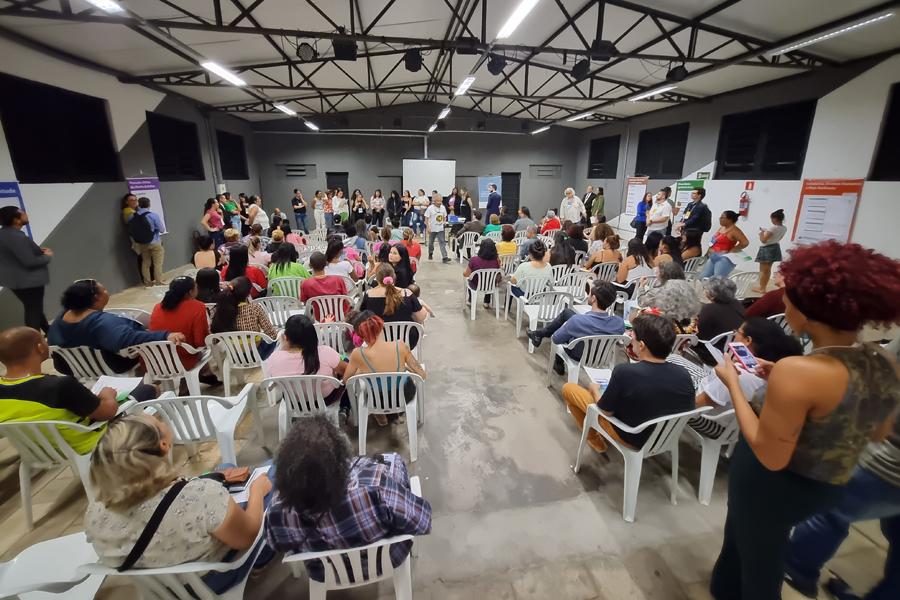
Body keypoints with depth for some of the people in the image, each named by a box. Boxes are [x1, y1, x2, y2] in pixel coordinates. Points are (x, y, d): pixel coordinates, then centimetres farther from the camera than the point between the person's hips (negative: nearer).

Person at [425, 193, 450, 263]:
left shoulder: (443, 207, 1)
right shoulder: (430, 208, -10)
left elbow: (444, 217, 15)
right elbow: (426, 218, -9)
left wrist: (444, 222, 4)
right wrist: (428, 227, -14)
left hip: (440, 229, 2)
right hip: (432, 229, -2)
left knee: (442, 242, -7)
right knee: (431, 242, 14)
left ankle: (445, 257, -12)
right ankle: (430, 254, 37)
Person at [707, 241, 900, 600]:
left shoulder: (798, 371, -34)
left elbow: (771, 457, -27)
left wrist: (733, 383, -21)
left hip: (772, 486, -7)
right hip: (829, 488, 7)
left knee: (759, 568, 21)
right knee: (742, 531, 32)